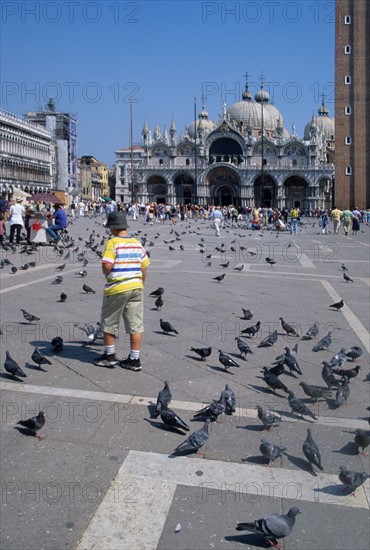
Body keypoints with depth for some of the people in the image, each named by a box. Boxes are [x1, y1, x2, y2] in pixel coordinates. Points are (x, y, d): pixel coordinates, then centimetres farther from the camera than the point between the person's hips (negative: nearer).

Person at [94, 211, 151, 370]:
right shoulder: (137, 243, 6)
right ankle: (134, 360, 13)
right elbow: (144, 268, 9)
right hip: (136, 288, 5)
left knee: (109, 323, 14)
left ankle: (109, 356, 24)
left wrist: (107, 275, 0)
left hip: (116, 289, -5)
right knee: (136, 325, 8)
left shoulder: (113, 243, -12)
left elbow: (106, 265, -22)